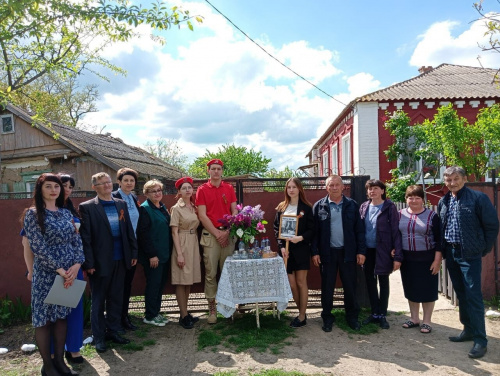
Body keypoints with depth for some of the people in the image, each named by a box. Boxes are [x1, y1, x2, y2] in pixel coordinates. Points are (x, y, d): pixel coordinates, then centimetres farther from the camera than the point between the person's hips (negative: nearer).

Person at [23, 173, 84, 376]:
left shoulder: (66, 213, 8)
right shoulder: (33, 214, -7)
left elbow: (77, 240, 5)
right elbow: (37, 246, -14)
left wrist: (76, 264, -10)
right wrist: (59, 269, -17)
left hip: (69, 272, 5)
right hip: (46, 274, -5)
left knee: (61, 316, 13)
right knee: (43, 319, 6)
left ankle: (60, 360, 25)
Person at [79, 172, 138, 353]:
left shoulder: (121, 204, 8)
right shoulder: (87, 207, -6)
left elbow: (129, 230, 10)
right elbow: (85, 237, -9)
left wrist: (133, 253, 7)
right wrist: (89, 263, -12)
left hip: (120, 260, 4)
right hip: (100, 261, -4)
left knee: (116, 298, 15)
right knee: (98, 300, 9)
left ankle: (113, 331, 29)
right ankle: (98, 336, 23)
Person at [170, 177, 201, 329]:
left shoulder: (194, 207, 11)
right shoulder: (176, 208, -7)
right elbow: (174, 232, -11)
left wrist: (198, 250, 10)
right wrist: (179, 254, -16)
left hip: (194, 244, 6)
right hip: (182, 244, -6)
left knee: (189, 281, 11)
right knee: (181, 281, -1)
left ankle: (185, 312, 21)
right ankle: (184, 316, 8)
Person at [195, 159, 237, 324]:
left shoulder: (229, 188, 9)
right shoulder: (202, 189, 3)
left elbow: (234, 212, 5)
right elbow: (202, 215, -3)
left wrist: (227, 232, -6)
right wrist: (217, 233, -9)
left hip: (228, 234, 2)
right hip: (210, 234, -2)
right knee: (210, 273, -1)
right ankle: (212, 308, 9)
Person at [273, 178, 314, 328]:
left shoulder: (306, 208, -1)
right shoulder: (281, 208, 9)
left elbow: (311, 229, -3)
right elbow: (276, 229, 6)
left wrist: (301, 238, -21)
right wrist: (281, 247, -6)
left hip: (301, 249, -3)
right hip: (286, 250, 3)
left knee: (301, 283, 3)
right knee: (291, 284, 5)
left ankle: (302, 317, 14)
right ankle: (302, 312, 23)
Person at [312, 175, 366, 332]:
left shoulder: (352, 205, 3)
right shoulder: (319, 206, 1)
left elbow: (359, 229, 3)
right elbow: (314, 231, 0)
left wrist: (361, 251, -2)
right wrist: (315, 252, -5)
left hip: (348, 252, 1)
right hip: (327, 253, 0)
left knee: (350, 286, 9)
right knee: (327, 287, 8)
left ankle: (352, 317, 27)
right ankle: (327, 318, 23)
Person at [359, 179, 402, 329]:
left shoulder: (389, 207, -8)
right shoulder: (364, 207, 5)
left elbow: (396, 231, -10)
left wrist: (398, 256, -15)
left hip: (383, 251, -4)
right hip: (368, 251, 4)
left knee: (383, 282, 9)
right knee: (370, 281, 12)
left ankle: (382, 315, 22)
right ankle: (374, 313, 27)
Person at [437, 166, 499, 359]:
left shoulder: (478, 198, -9)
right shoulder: (443, 202, 9)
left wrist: (483, 250, -4)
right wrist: (443, 249, 10)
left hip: (469, 254, -6)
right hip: (450, 253, 6)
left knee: (473, 296, -5)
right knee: (461, 294, 15)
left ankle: (480, 339, 4)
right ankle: (468, 329, 28)